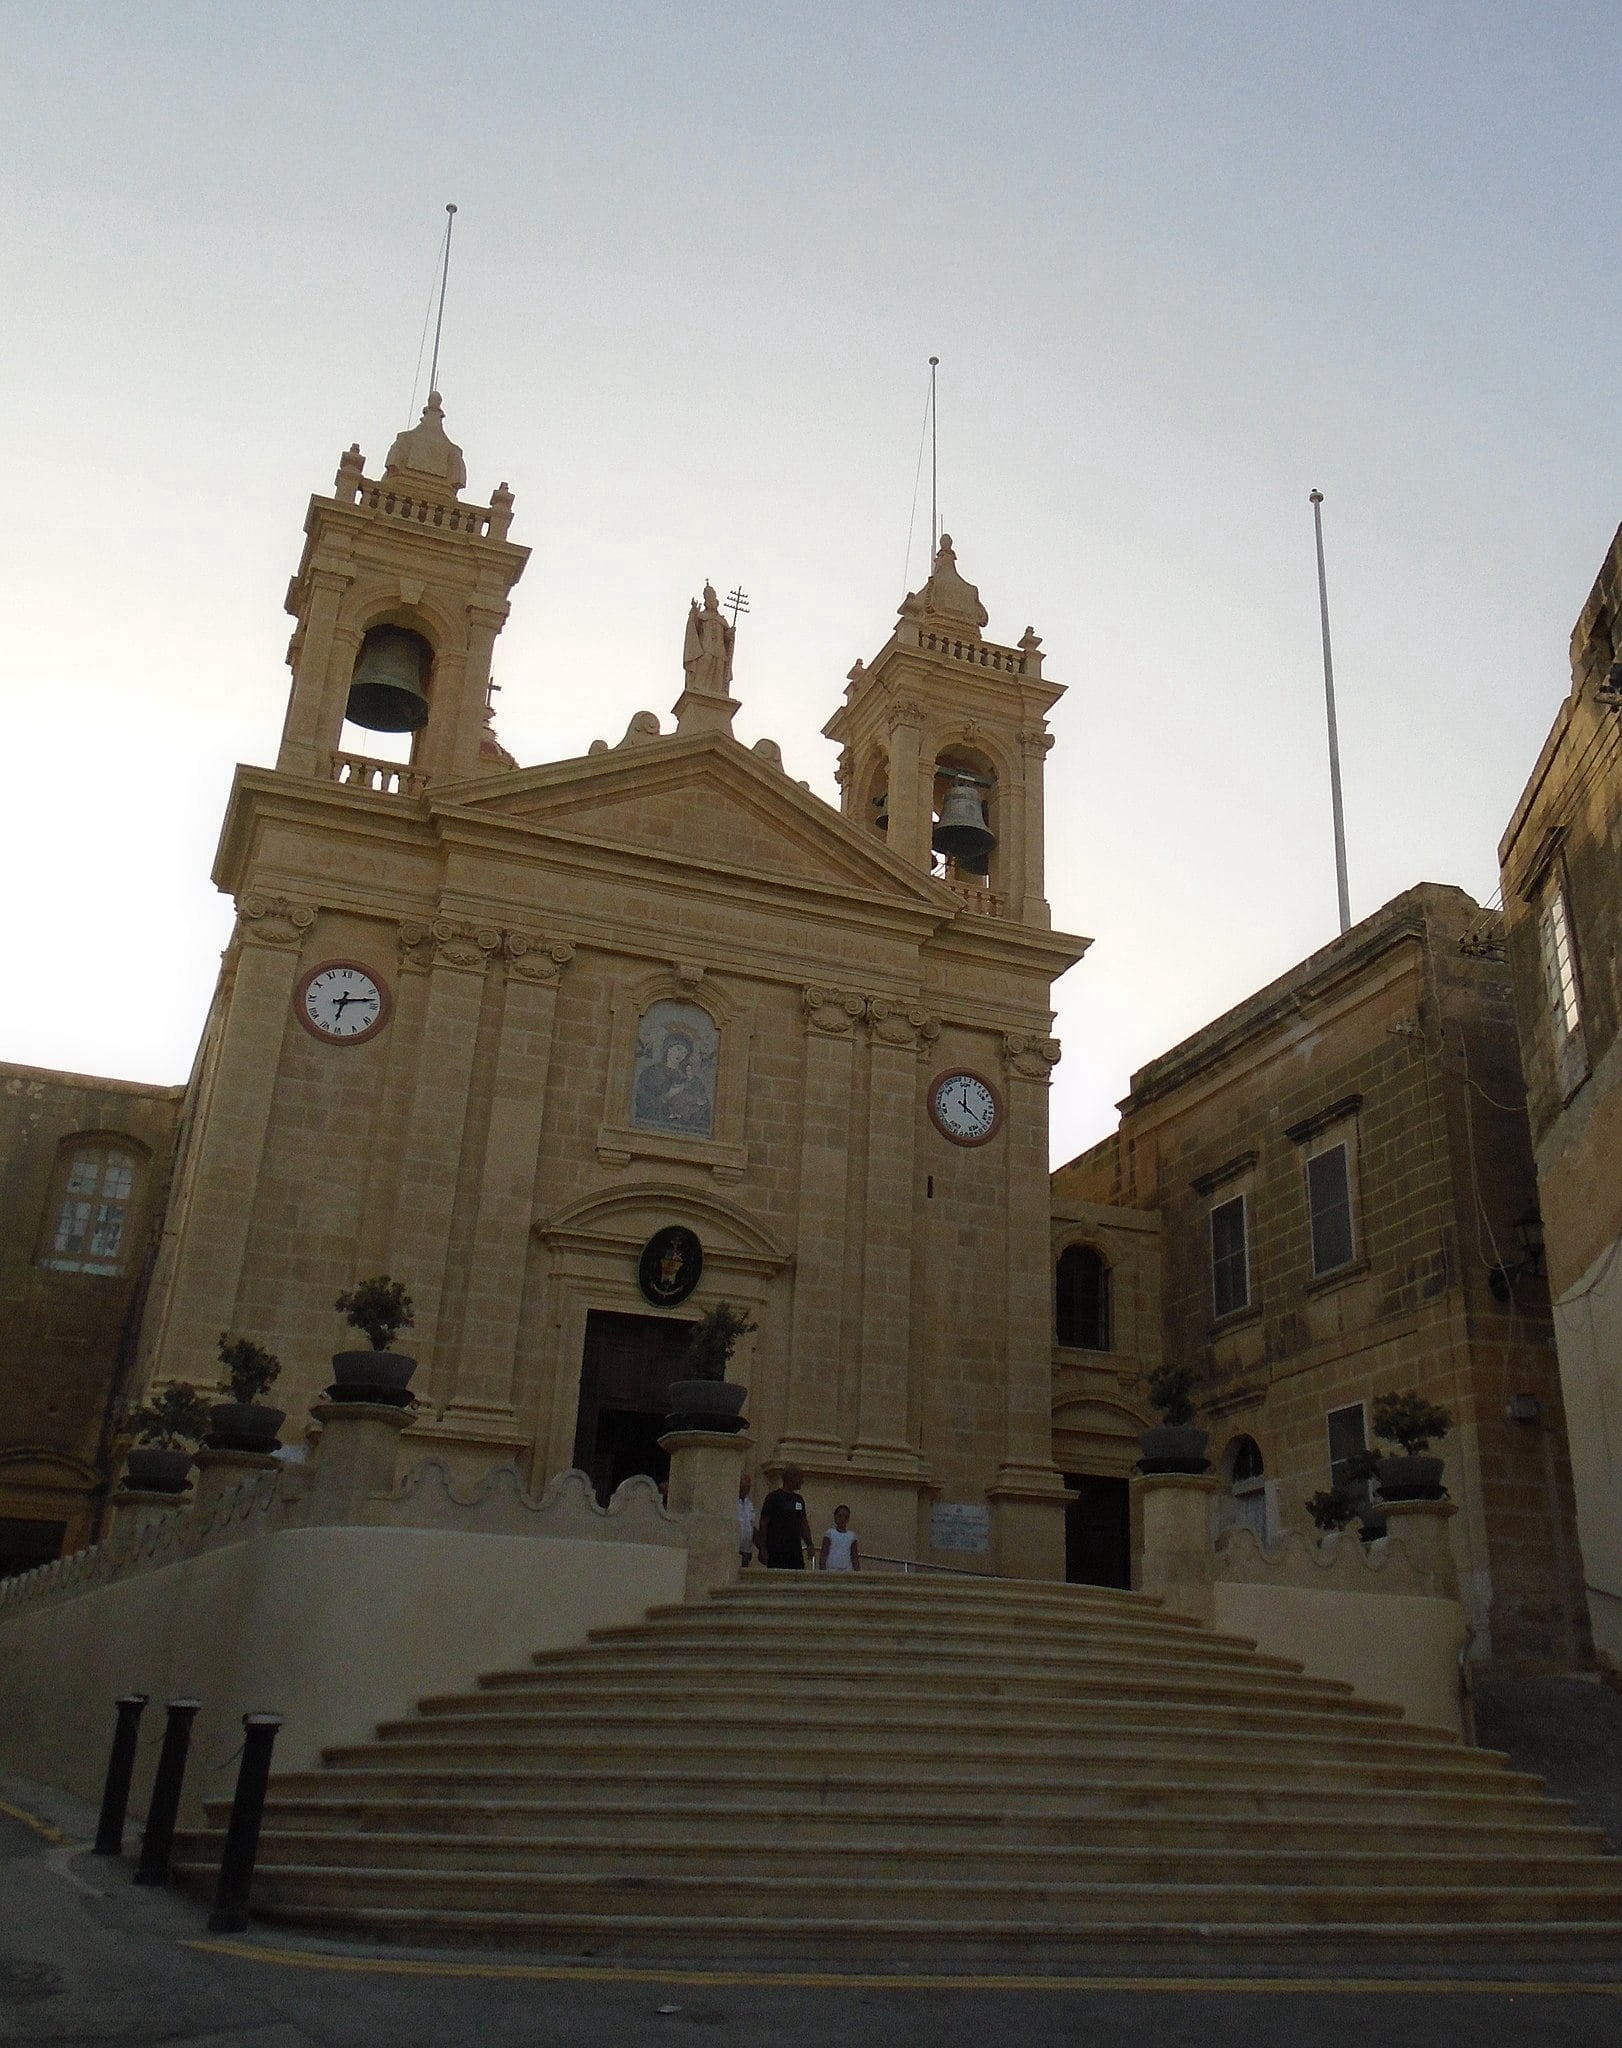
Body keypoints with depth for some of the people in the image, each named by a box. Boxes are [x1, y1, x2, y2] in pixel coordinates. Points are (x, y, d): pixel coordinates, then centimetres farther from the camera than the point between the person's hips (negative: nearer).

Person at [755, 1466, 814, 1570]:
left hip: (796, 1551, 6)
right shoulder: (773, 1498, -4)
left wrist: (810, 1544, 10)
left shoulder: (799, 1499, 17)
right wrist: (763, 1550, -12)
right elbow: (763, 1524, -7)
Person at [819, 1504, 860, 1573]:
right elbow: (824, 1554, 0)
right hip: (831, 1569, -3)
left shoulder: (852, 1535, 10)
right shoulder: (829, 1533, 1)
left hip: (847, 1570, 3)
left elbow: (855, 1557, 12)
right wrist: (823, 1571, -7)